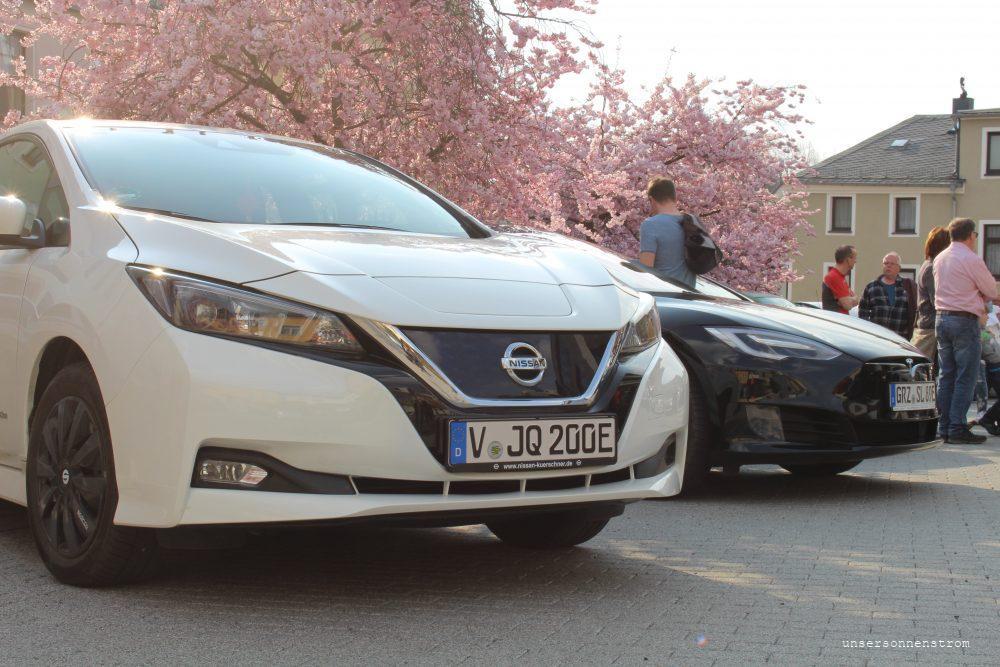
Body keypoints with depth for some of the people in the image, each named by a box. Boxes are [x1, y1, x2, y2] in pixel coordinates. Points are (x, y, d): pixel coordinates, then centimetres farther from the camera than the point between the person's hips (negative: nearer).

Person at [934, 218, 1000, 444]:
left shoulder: (940, 258, 13)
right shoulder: (972, 259, -11)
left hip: (942, 318, 8)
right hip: (965, 321, -8)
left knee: (946, 376, 10)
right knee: (965, 378, -5)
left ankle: (944, 428, 11)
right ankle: (958, 428, -8)